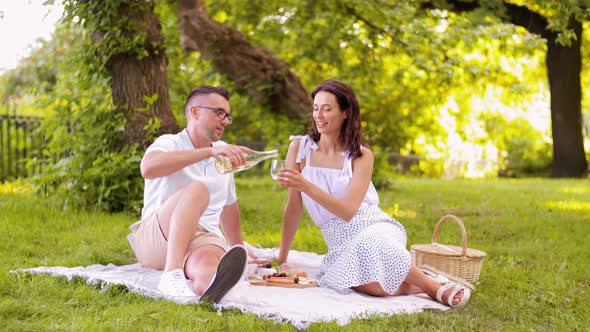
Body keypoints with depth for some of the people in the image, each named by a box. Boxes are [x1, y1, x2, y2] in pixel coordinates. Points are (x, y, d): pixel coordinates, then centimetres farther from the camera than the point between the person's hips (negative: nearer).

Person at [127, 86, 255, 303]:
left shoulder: (223, 153, 18)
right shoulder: (169, 144, -2)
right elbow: (148, 168, -28)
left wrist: (237, 246, 37)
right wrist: (209, 152, -33)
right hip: (154, 239, -3)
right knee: (197, 189, -33)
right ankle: (172, 274, -50)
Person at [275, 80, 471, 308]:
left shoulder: (361, 156, -3)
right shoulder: (300, 148, 2)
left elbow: (348, 210, -16)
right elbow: (294, 207, 4)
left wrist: (305, 186, -28)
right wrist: (281, 258, 4)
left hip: (373, 228, 0)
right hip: (342, 244, 0)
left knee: (371, 245, -39)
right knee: (373, 287, -33)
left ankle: (435, 287, -16)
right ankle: (414, 286, -4)